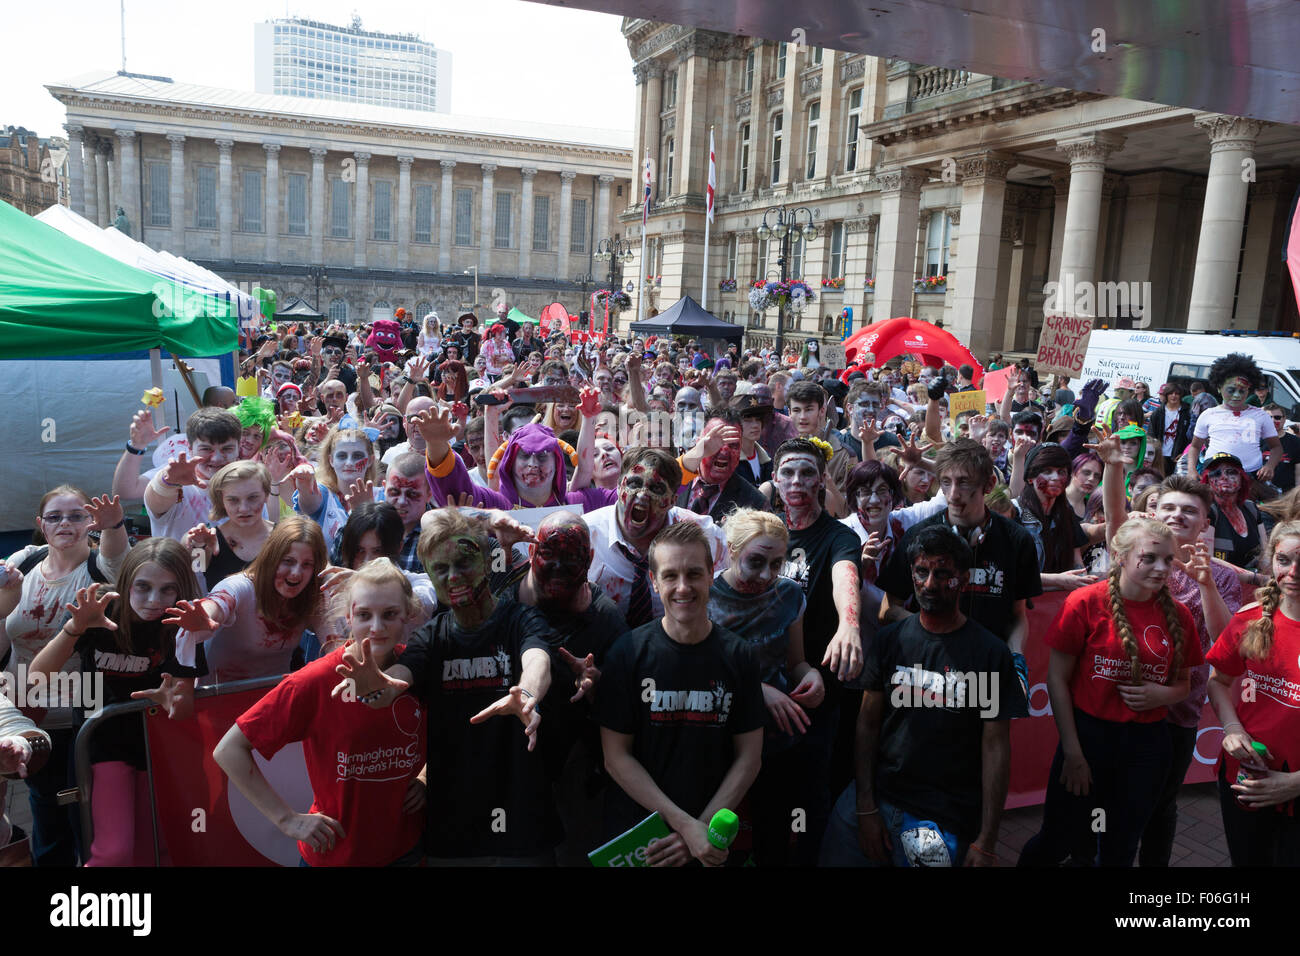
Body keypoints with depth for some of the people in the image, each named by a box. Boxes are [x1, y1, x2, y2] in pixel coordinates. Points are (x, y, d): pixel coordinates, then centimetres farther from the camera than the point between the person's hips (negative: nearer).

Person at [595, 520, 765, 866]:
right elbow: (616, 756, -10)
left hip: (711, 838, 1)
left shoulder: (738, 655, -6)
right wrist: (685, 824, -17)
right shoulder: (627, 653, -11)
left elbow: (749, 757, -3)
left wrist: (702, 828, -14)